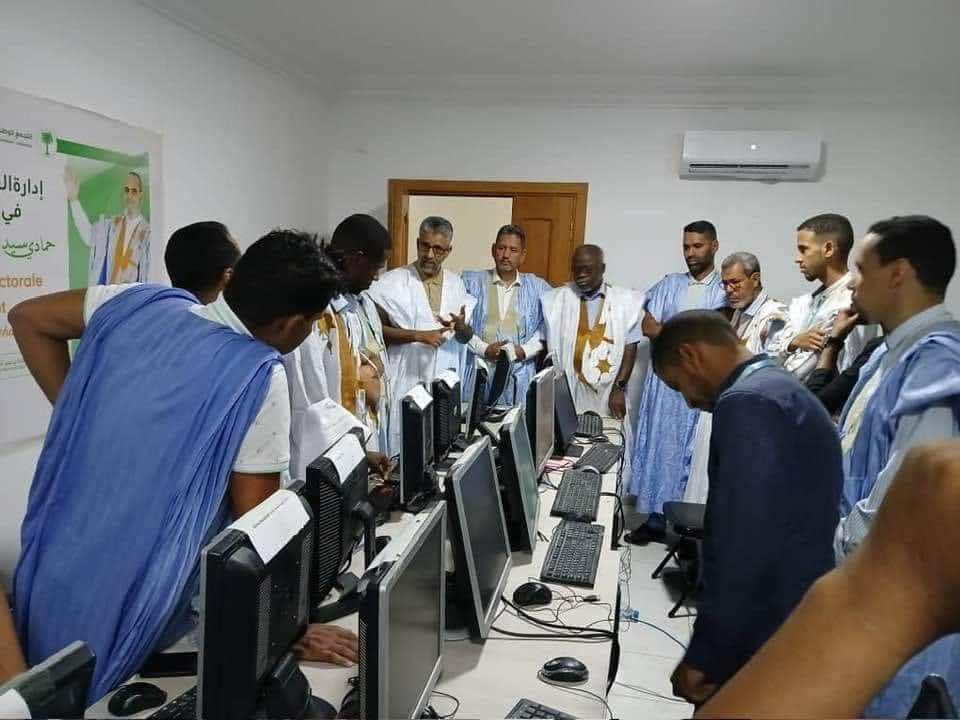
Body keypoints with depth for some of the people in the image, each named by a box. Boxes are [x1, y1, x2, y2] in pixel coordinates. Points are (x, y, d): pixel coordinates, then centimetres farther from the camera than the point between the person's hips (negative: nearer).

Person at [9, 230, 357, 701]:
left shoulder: (146, 304, -3)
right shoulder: (258, 376, -21)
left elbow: (27, 318, 11)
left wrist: (85, 420, 9)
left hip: (52, 572, 6)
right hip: (132, 612, -5)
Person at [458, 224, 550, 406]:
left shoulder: (538, 287, 11)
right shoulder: (471, 281, 8)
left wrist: (525, 351, -8)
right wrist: (483, 349, -9)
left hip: (519, 378, 1)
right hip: (477, 373, 0)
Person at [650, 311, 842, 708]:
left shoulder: (749, 402, -20)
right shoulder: (781, 389, 11)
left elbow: (744, 543, -26)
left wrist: (702, 656, -18)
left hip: (768, 639, -9)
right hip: (800, 621, 9)